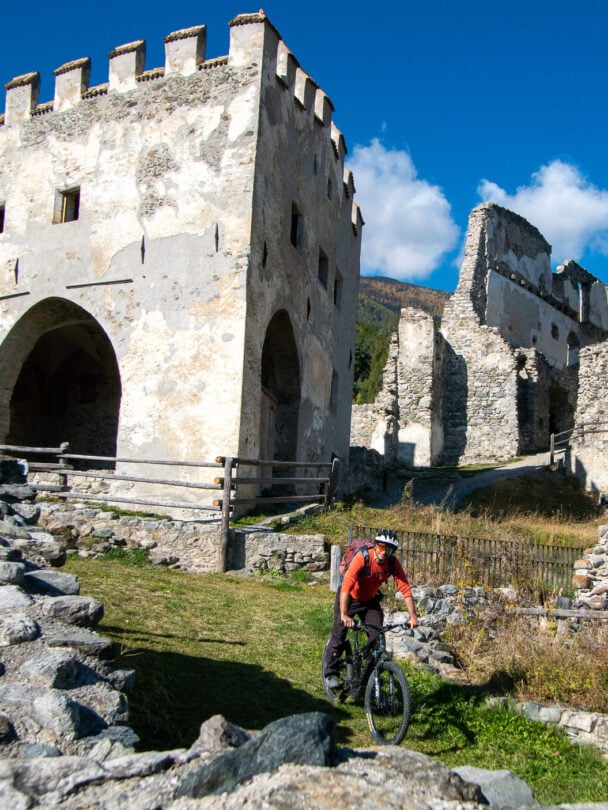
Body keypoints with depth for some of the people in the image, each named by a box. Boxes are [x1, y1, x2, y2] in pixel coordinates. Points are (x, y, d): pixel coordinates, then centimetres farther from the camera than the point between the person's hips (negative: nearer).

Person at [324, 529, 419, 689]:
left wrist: (413, 616, -27)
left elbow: (405, 588, -20)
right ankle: (331, 673, 16)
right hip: (350, 598, -3)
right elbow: (346, 585, -40)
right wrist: (344, 615, -48)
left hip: (370, 600, 4)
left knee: (377, 637, -7)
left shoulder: (393, 563, -21)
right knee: (339, 636, -4)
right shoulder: (362, 558, -34)